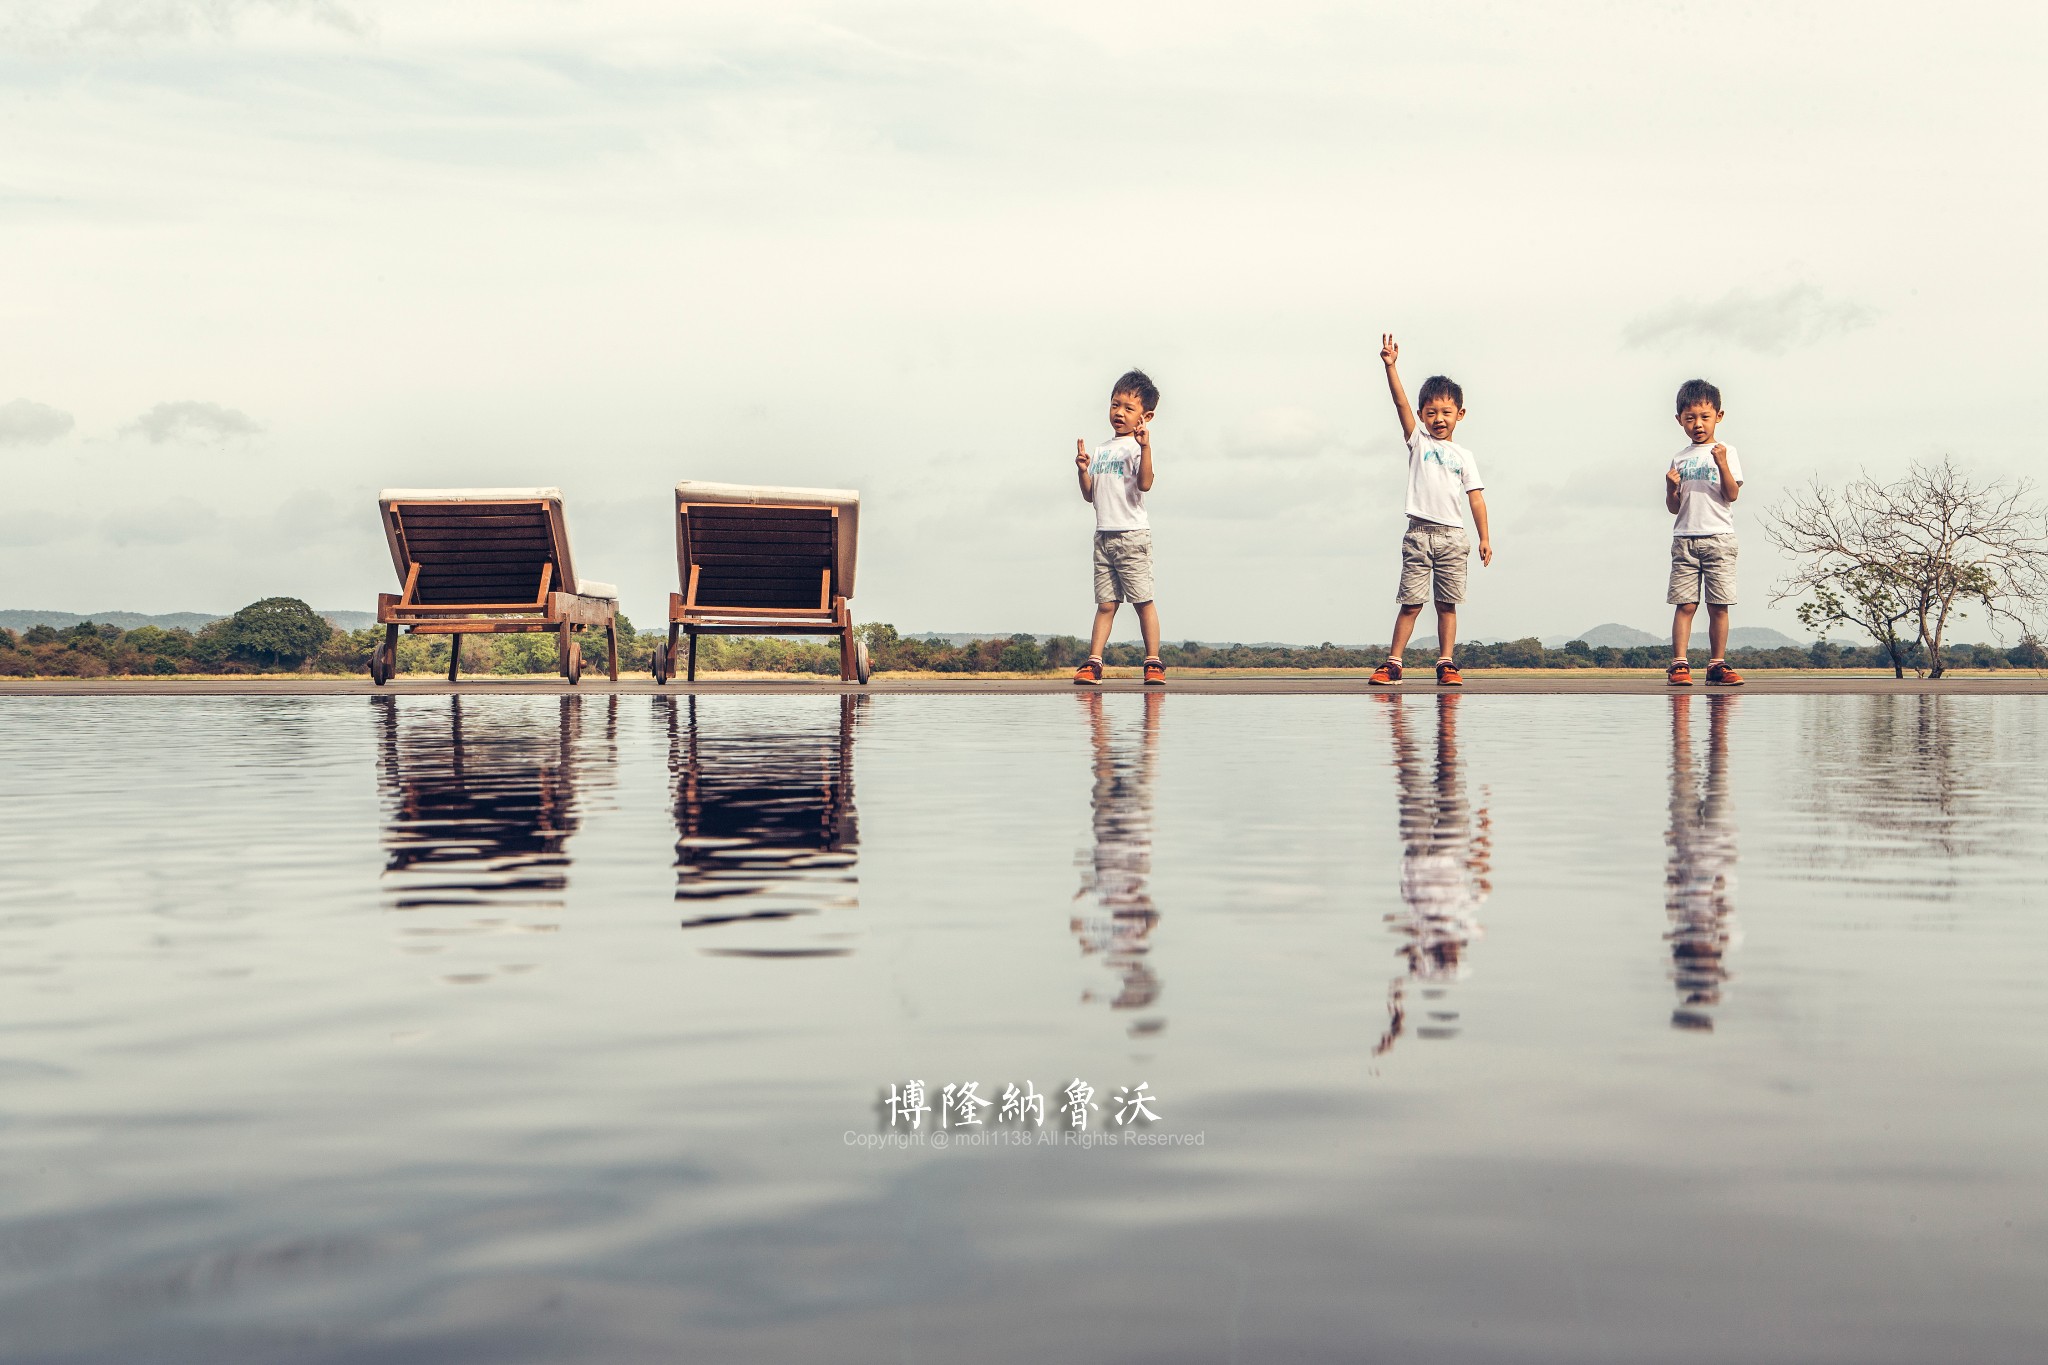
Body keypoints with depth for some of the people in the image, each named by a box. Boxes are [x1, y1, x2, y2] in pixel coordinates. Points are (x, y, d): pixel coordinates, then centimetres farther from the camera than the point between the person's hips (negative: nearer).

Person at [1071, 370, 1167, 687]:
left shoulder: (1138, 446, -5)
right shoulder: (1100, 450, 16)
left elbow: (1145, 483, -21)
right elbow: (1090, 494, 16)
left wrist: (1145, 447, -31)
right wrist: (1083, 470, -2)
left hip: (1132, 533, -6)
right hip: (1103, 535, 6)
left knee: (1143, 599, -4)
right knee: (1105, 603, 4)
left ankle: (1153, 663, 0)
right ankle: (1093, 663, 1)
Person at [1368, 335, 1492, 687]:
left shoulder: (1463, 456, 12)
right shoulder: (1418, 441, 8)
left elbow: (1476, 498, 9)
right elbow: (1401, 403, -4)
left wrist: (1484, 538, 2)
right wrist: (1390, 366, -16)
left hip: (1453, 536, 2)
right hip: (1419, 534, -2)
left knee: (1447, 605, 3)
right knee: (1411, 603, -4)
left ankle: (1446, 665, 6)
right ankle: (1392, 664, -1)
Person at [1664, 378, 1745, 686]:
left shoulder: (1726, 453, 7)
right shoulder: (1679, 459, 14)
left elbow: (1732, 494, -5)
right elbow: (1673, 508, 12)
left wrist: (1722, 463, -17)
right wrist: (1671, 487, -7)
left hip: (1718, 537, -1)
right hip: (1684, 538, 1)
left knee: (1718, 605, -1)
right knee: (1685, 604, -5)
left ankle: (1718, 665, 5)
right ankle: (1679, 665, -6)